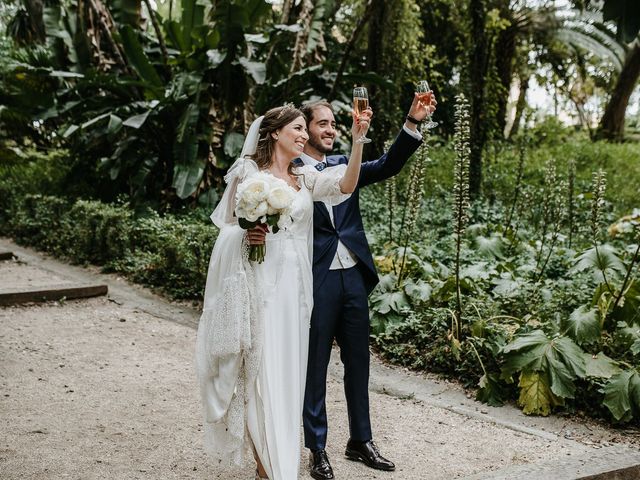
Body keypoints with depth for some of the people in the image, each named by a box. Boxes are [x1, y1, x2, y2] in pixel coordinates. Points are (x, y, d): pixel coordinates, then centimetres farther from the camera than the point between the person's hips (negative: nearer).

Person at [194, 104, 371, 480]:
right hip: (259, 280, -4)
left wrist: (358, 141, -18)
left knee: (288, 369, 8)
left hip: (294, 282, 4)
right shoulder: (247, 171, 0)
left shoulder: (305, 177, 11)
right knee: (262, 369, -3)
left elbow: (346, 185, -7)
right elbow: (228, 224, 4)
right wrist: (246, 234, -17)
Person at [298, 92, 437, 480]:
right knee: (315, 366, 6)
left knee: (358, 363, 14)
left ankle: (361, 441, 28)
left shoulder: (343, 165, 12)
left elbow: (388, 165, 0)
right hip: (315, 280, -6)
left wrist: (413, 123, -12)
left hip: (353, 277, 6)